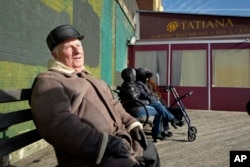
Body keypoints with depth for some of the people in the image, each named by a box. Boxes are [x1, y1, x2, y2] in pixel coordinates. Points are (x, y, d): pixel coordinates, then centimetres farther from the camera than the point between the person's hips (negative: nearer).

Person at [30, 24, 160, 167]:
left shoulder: (88, 77, 22)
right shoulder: (48, 81, -7)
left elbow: (113, 105, 23)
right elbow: (58, 122, -23)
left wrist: (132, 124, 7)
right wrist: (104, 142, -29)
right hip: (88, 153, -9)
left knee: (150, 150, 24)